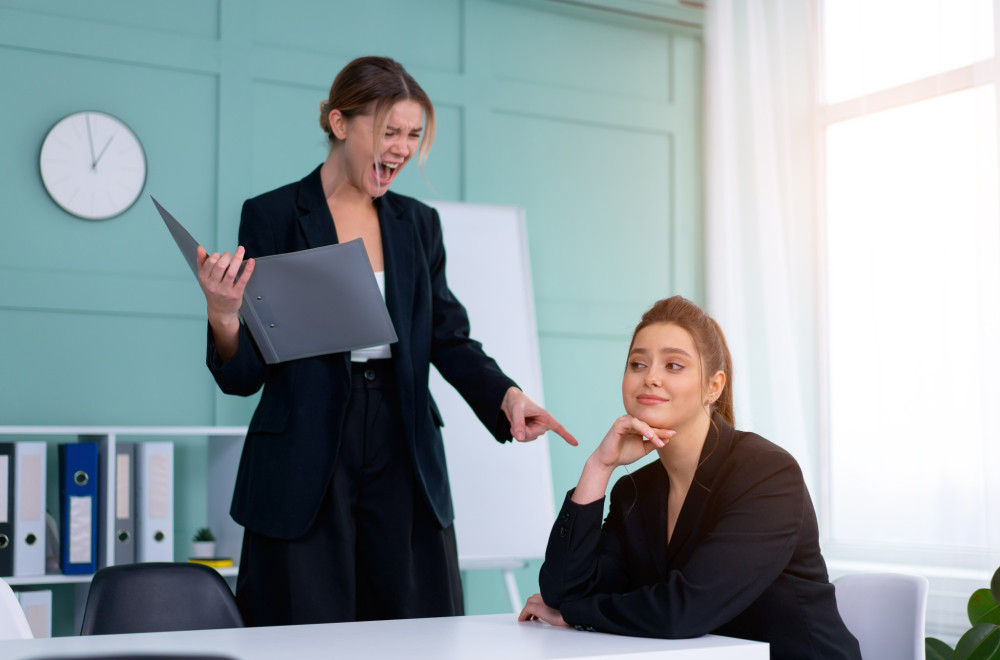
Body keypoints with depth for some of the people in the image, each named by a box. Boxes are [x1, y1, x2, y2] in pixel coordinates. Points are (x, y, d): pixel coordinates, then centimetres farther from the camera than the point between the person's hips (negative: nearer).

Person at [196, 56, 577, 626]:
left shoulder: (419, 224, 12)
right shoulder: (272, 216, -2)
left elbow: (450, 339, 13)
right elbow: (244, 376, -3)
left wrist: (505, 394, -6)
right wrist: (224, 317, -24)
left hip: (405, 466, 4)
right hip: (304, 470, -4)